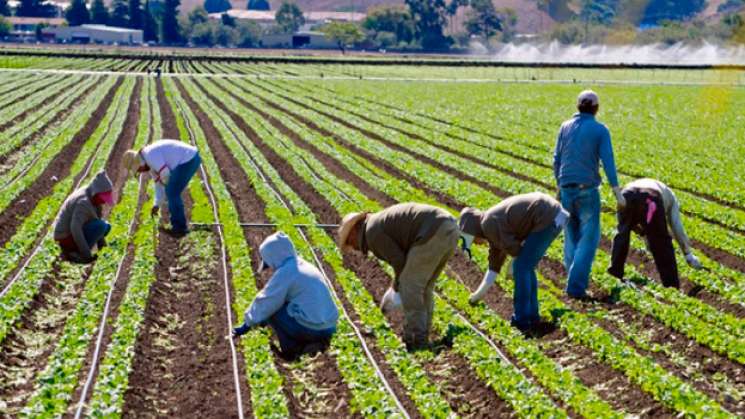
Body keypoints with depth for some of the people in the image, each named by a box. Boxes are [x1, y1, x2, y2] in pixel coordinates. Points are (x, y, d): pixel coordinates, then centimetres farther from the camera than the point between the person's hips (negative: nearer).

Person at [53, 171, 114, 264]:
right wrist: (87, 254, -33)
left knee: (107, 227, 13)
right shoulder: (84, 202, -26)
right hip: (68, 238, -10)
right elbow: (75, 228, -33)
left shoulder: (93, 196, 2)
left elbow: (97, 221, 11)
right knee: (101, 226, -22)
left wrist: (102, 246, 6)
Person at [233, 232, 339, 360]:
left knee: (271, 310, 6)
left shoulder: (285, 272, -10)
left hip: (310, 329, -8)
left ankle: (291, 350, 4)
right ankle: (316, 342, 14)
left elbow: (265, 303, -6)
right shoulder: (306, 267, 17)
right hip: (329, 329, 8)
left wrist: (248, 324, 12)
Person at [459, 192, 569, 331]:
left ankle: (522, 320, 1)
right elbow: (494, 265, 27)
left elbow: (514, 248, -9)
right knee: (525, 267, 17)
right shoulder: (494, 222, 20)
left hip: (548, 218, -10)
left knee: (521, 267, -4)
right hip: (556, 215, 10)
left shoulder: (489, 225, -10)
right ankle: (531, 315, 22)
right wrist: (480, 293, 31)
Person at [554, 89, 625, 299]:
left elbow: (557, 159, 9)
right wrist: (617, 192, -12)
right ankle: (576, 286, -10)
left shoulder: (565, 127, 6)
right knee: (588, 238, -1)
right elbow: (608, 161, -13)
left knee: (572, 235, 17)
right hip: (587, 190, -4)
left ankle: (575, 280, 20)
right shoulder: (600, 130, -5)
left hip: (567, 188, 4)